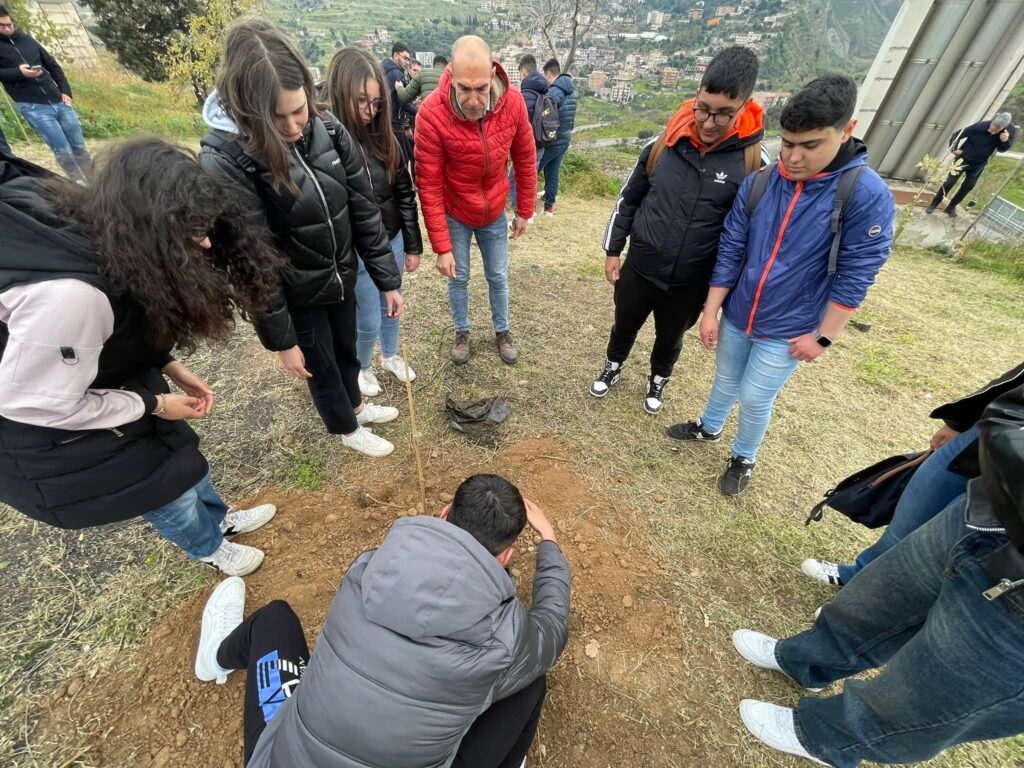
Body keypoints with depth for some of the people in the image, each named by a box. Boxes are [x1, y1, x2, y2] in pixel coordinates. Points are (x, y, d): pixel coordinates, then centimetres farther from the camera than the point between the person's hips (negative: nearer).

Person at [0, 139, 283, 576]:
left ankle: (219, 520, 48)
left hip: (103, 382, 7)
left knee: (179, 451, 20)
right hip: (51, 430, -7)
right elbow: (39, 404, -27)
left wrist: (169, 366, -7)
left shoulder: (115, 243, -13)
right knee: (170, 486, 7)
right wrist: (154, 404, -18)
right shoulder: (69, 294, -40)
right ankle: (208, 547, 38)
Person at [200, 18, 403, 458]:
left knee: (347, 349, 25)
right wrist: (280, 339, -15)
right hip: (295, 294, -4)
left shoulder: (328, 130, -10)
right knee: (321, 367, 16)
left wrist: (387, 279, -3)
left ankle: (355, 405, 54)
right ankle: (347, 430, 43)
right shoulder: (225, 161, -23)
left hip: (343, 275, 5)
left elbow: (363, 210, -5)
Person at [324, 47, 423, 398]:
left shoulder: (384, 137, -1)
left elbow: (405, 193, 5)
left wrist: (413, 245, 5)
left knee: (391, 308, 21)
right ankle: (362, 368, 37)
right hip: (355, 252, -5)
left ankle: (390, 356, 47)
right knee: (368, 320, 7)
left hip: (392, 242, 5)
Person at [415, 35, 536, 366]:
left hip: (495, 213, 2)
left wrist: (524, 211, 3)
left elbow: (525, 161, -3)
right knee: (458, 278, 12)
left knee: (498, 277, 15)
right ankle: (462, 332, 36)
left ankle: (502, 332, 37)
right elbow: (429, 186, -22)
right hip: (454, 215, -2)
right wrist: (442, 247, -22)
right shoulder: (432, 113, -25)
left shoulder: (513, 103, -17)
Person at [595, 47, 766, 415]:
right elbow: (629, 199, 4)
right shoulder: (665, 141, -8)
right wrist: (613, 250, 4)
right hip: (639, 268, 1)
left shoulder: (754, 161, -11)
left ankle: (658, 381, 49)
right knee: (624, 326, 21)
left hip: (691, 281, -1)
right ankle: (612, 367, 50)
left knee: (669, 339, 20)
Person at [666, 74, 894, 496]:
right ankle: (708, 428, 47)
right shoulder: (757, 184, -7)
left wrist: (823, 337, -12)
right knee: (725, 381, 20)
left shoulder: (868, 196, -16)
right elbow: (730, 251, -4)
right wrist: (710, 312, -5)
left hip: (788, 332, -3)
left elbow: (855, 276, -13)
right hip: (736, 316, 3)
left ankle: (743, 458, 35)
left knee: (755, 398, 8)